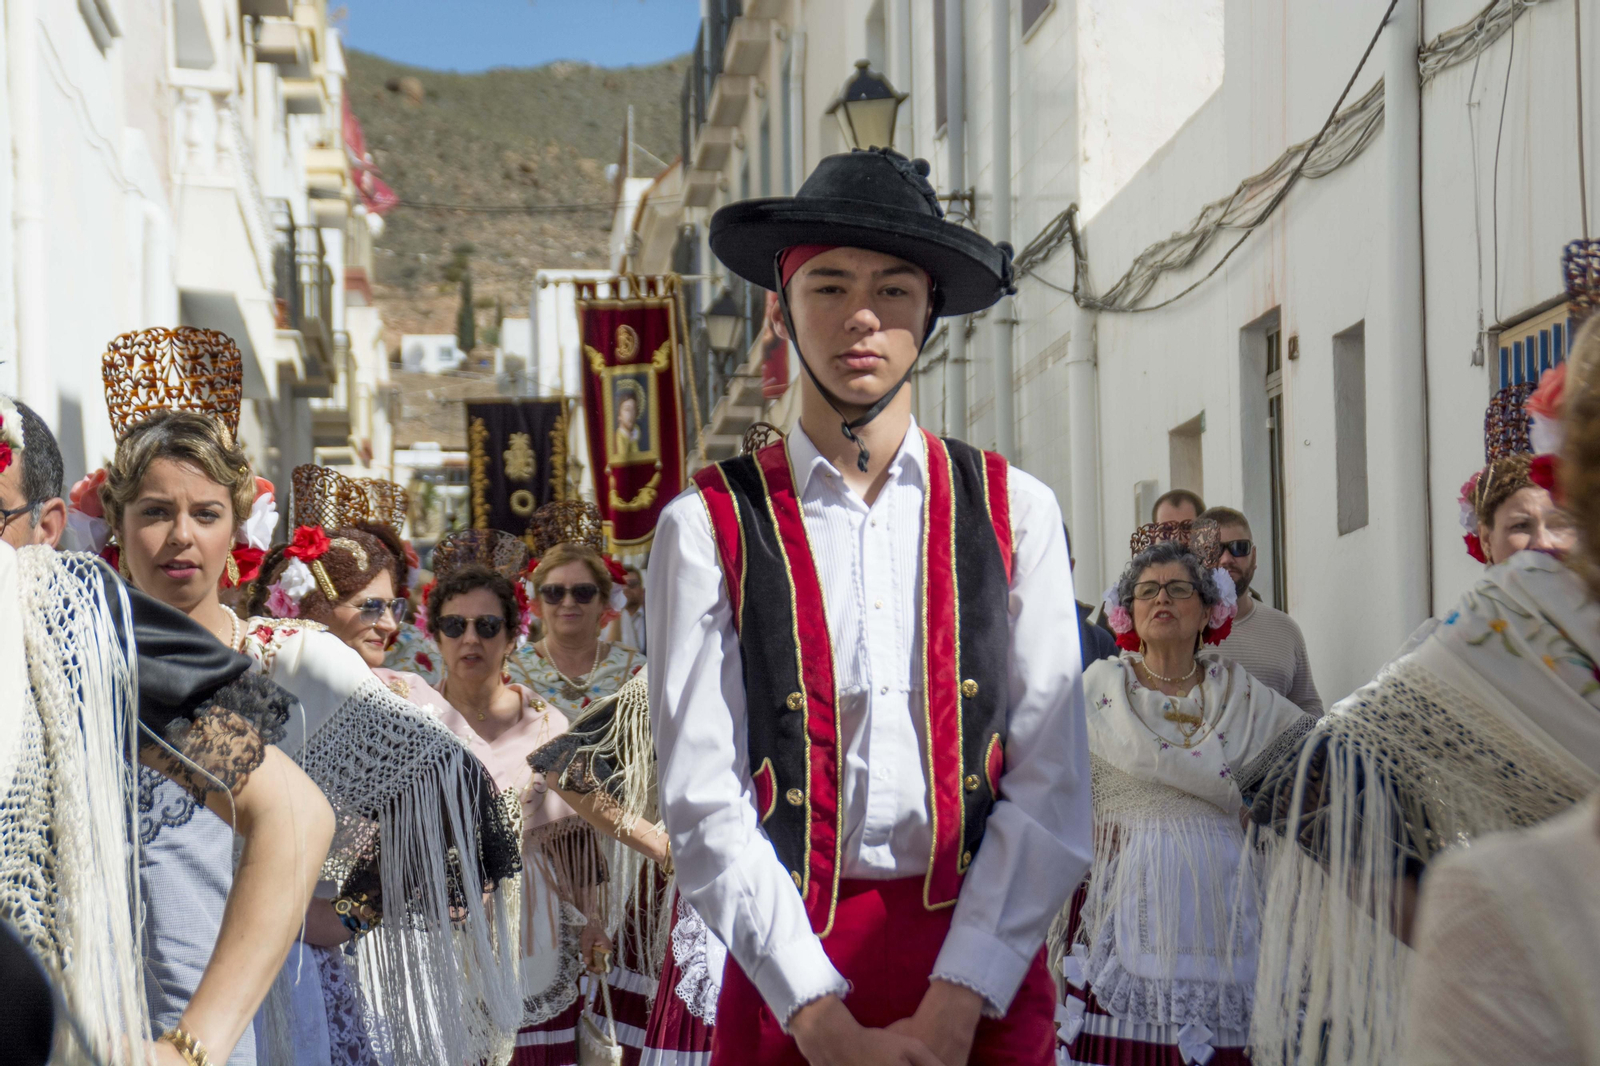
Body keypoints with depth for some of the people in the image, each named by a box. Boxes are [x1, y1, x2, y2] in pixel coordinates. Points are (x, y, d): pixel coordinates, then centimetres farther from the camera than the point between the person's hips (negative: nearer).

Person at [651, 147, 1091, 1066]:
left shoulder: (1014, 513, 3)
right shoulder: (708, 528, -1)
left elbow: (1053, 788, -2)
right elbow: (703, 802, -5)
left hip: (984, 975, 1)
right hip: (787, 971, -1)